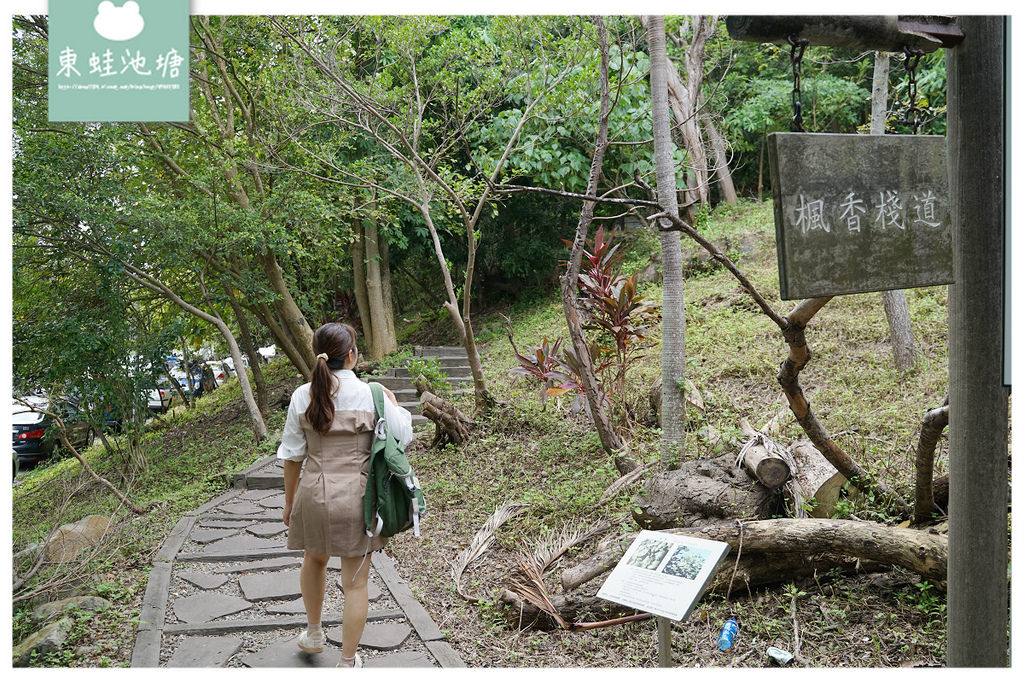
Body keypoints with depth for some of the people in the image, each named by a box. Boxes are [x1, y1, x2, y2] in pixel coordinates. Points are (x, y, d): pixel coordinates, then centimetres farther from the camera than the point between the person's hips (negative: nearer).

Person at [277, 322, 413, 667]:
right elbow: (402, 436, -2)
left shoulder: (303, 396, -3)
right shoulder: (371, 394, -12)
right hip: (356, 497, -3)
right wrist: (393, 402, 14)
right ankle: (348, 662, 20)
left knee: (314, 560, 31)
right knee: (355, 583, 10)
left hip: (314, 493, 3)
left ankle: (313, 633, 48)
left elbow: (292, 456, 3)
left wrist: (290, 502, 14)